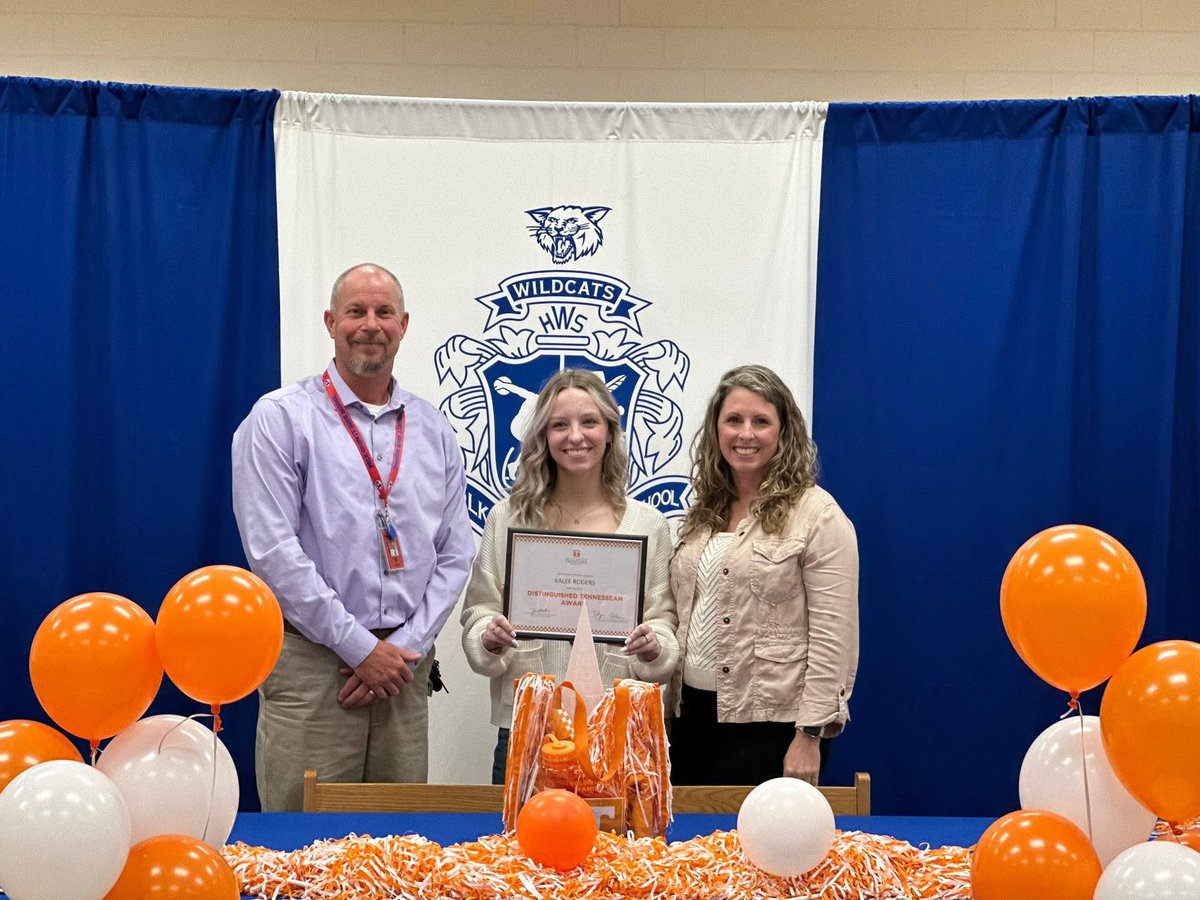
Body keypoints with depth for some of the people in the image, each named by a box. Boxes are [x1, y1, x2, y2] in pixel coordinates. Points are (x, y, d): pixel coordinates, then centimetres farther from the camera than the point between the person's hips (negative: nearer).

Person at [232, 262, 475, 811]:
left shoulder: (434, 431, 12)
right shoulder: (281, 417, -3)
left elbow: (455, 554, 10)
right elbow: (272, 550, -10)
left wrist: (407, 647, -4)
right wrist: (360, 647, -12)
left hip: (403, 668, 4)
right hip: (312, 665, -4)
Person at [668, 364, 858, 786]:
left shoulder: (817, 514, -8)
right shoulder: (703, 513, 13)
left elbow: (832, 637, -13)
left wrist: (810, 735, -16)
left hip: (769, 723, -6)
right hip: (693, 715, 6)